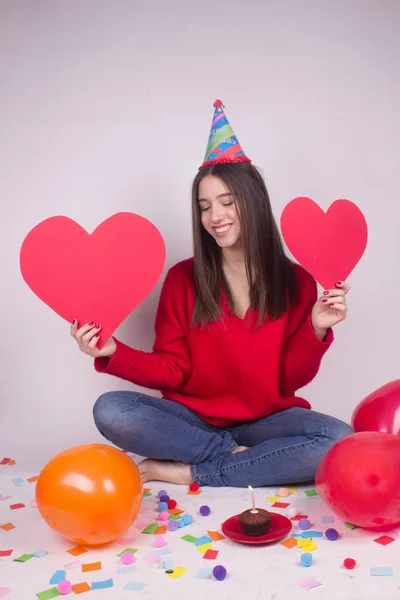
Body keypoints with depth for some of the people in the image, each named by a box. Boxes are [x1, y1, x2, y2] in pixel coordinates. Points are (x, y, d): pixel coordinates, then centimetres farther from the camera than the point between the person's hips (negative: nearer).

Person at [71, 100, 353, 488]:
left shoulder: (295, 282, -1)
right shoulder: (182, 279, 0)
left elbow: (291, 379, -4)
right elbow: (172, 371, -2)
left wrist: (316, 330, -19)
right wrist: (114, 354, -16)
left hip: (266, 422, 0)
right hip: (194, 420, 0)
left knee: (338, 440, -31)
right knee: (110, 410, -25)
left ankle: (182, 472, -19)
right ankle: (237, 457, -16)